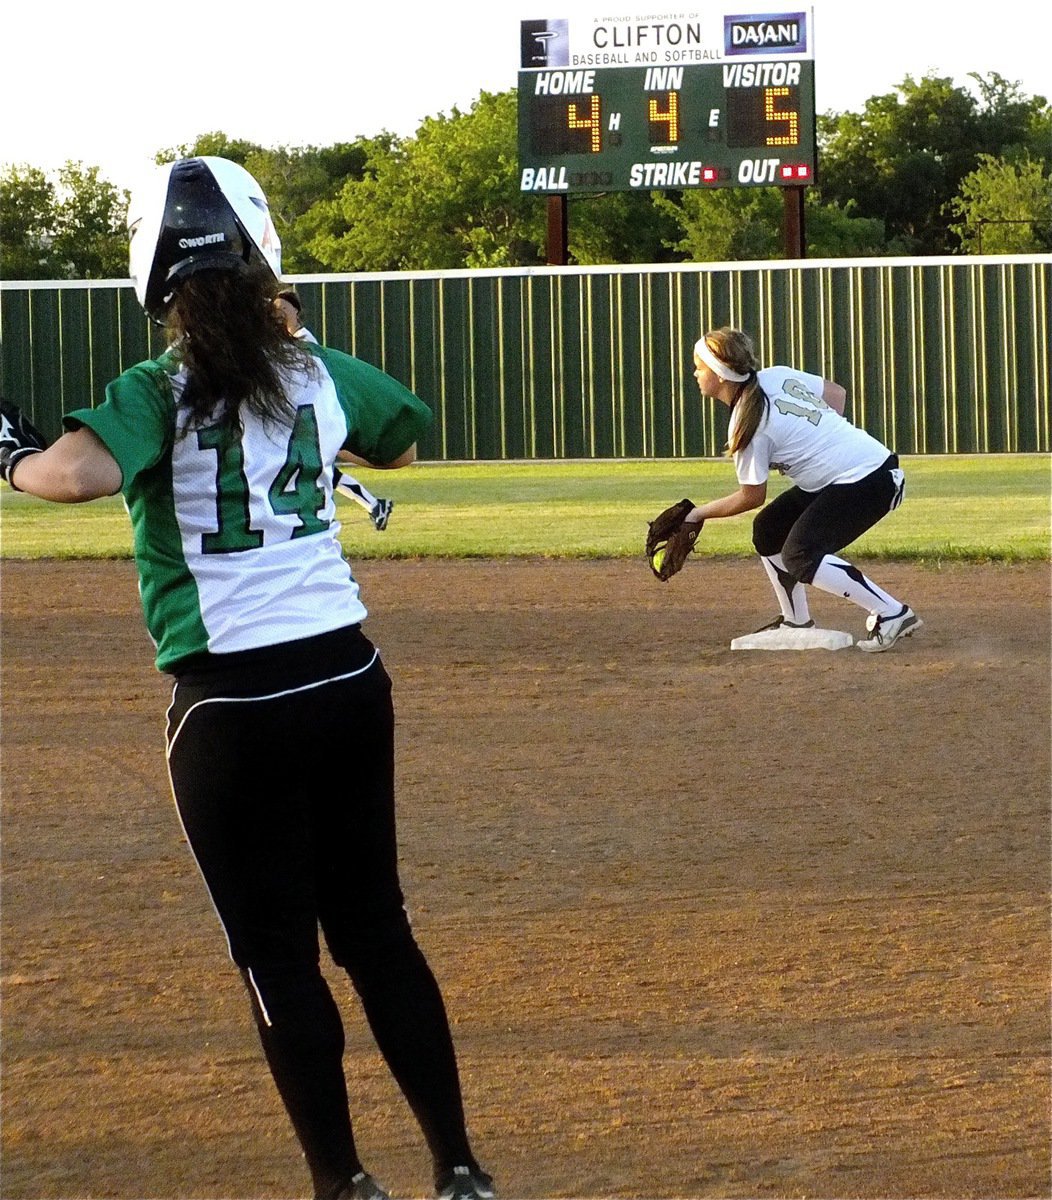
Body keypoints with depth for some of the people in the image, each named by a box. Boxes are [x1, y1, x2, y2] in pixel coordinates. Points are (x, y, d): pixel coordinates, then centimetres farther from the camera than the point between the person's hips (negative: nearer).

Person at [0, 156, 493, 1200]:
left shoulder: (156, 394, -12)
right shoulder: (324, 378, 3)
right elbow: (406, 437, 24)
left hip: (232, 703, -4)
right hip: (349, 680, 5)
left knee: (277, 952, 6)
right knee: (376, 928, 15)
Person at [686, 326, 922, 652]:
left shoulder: (747, 425, -17)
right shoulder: (777, 376, 6)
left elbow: (752, 496, -7)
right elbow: (837, 393, 15)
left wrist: (700, 513, 5)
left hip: (867, 481, -10)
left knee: (799, 557, -19)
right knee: (768, 530, 14)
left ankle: (893, 615, -19)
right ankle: (797, 622, 22)